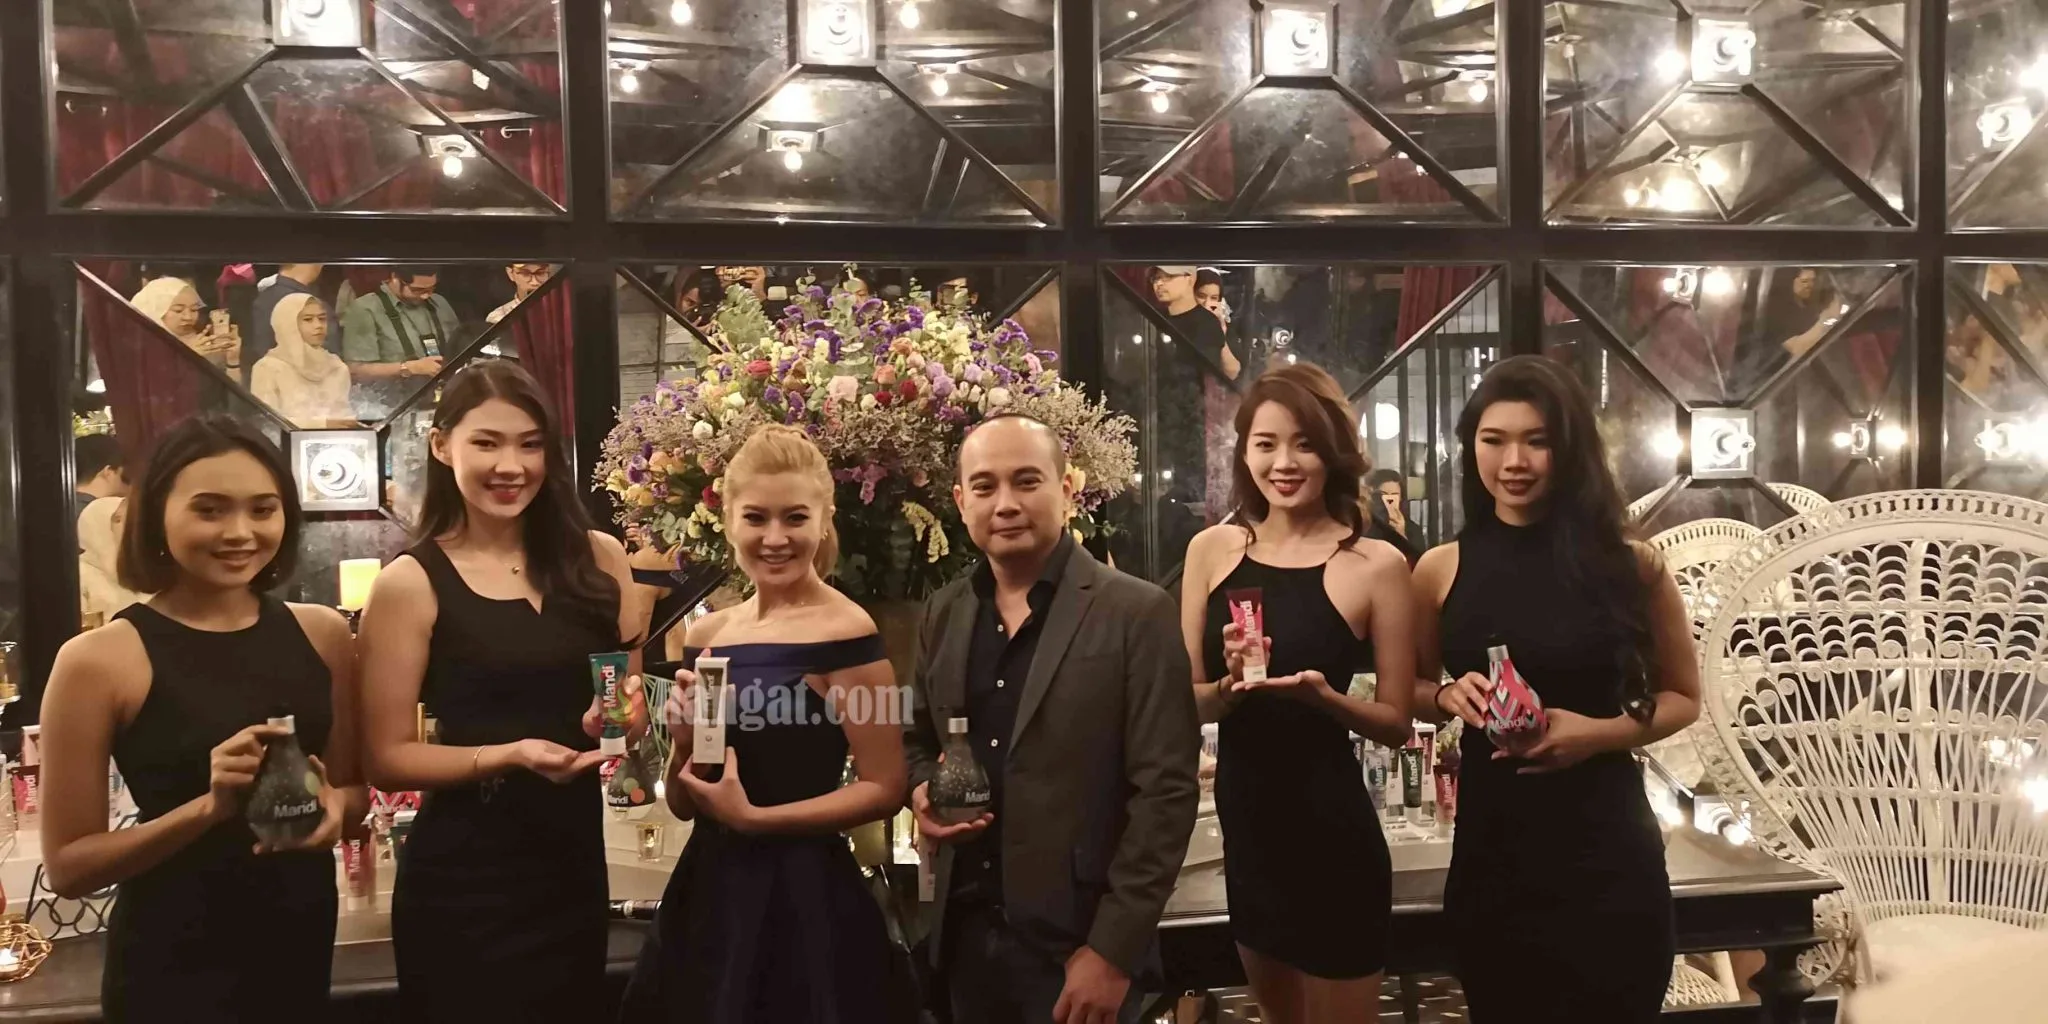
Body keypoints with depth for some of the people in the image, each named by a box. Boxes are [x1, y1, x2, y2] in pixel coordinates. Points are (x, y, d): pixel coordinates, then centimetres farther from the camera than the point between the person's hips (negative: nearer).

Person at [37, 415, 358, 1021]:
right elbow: (68, 866, -10)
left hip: (301, 943, 4)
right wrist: (208, 807, -23)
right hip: (172, 964, -4)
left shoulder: (321, 633, -1)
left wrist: (333, 807, -12)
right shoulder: (100, 659, -12)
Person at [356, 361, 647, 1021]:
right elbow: (387, 758, -8)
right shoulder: (411, 584, -9)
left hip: (575, 863, 4)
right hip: (464, 882, -4)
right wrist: (510, 755, -21)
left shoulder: (597, 559, 2)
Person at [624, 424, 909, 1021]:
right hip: (709, 891, 6)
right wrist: (684, 743, -8)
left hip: (802, 893, -6)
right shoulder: (706, 635, 5)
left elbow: (884, 788, -13)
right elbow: (683, 804, 11)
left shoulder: (845, 631, -13)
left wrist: (753, 818, -15)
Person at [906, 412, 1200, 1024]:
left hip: (1078, 942, -5)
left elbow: (1165, 790, -12)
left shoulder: (1136, 613, -10)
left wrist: (1114, 950, -15)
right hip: (966, 934, 5)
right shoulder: (943, 614, 6)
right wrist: (921, 791, -4)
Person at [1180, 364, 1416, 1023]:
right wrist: (1231, 685, -20)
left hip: (1332, 832, -4)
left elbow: (1397, 722, -6)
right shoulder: (1212, 550, -2)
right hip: (1244, 824, 5)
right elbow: (1186, 702, 1)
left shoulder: (1375, 564, -11)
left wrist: (1324, 696, -25)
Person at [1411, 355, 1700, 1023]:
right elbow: (1411, 690, 13)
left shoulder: (1628, 567, -4)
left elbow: (1682, 697, 7)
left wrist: (1603, 732, -12)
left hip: (1607, 851, -2)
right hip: (1489, 853, 2)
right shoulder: (1442, 570, -1)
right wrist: (1449, 696, -10)